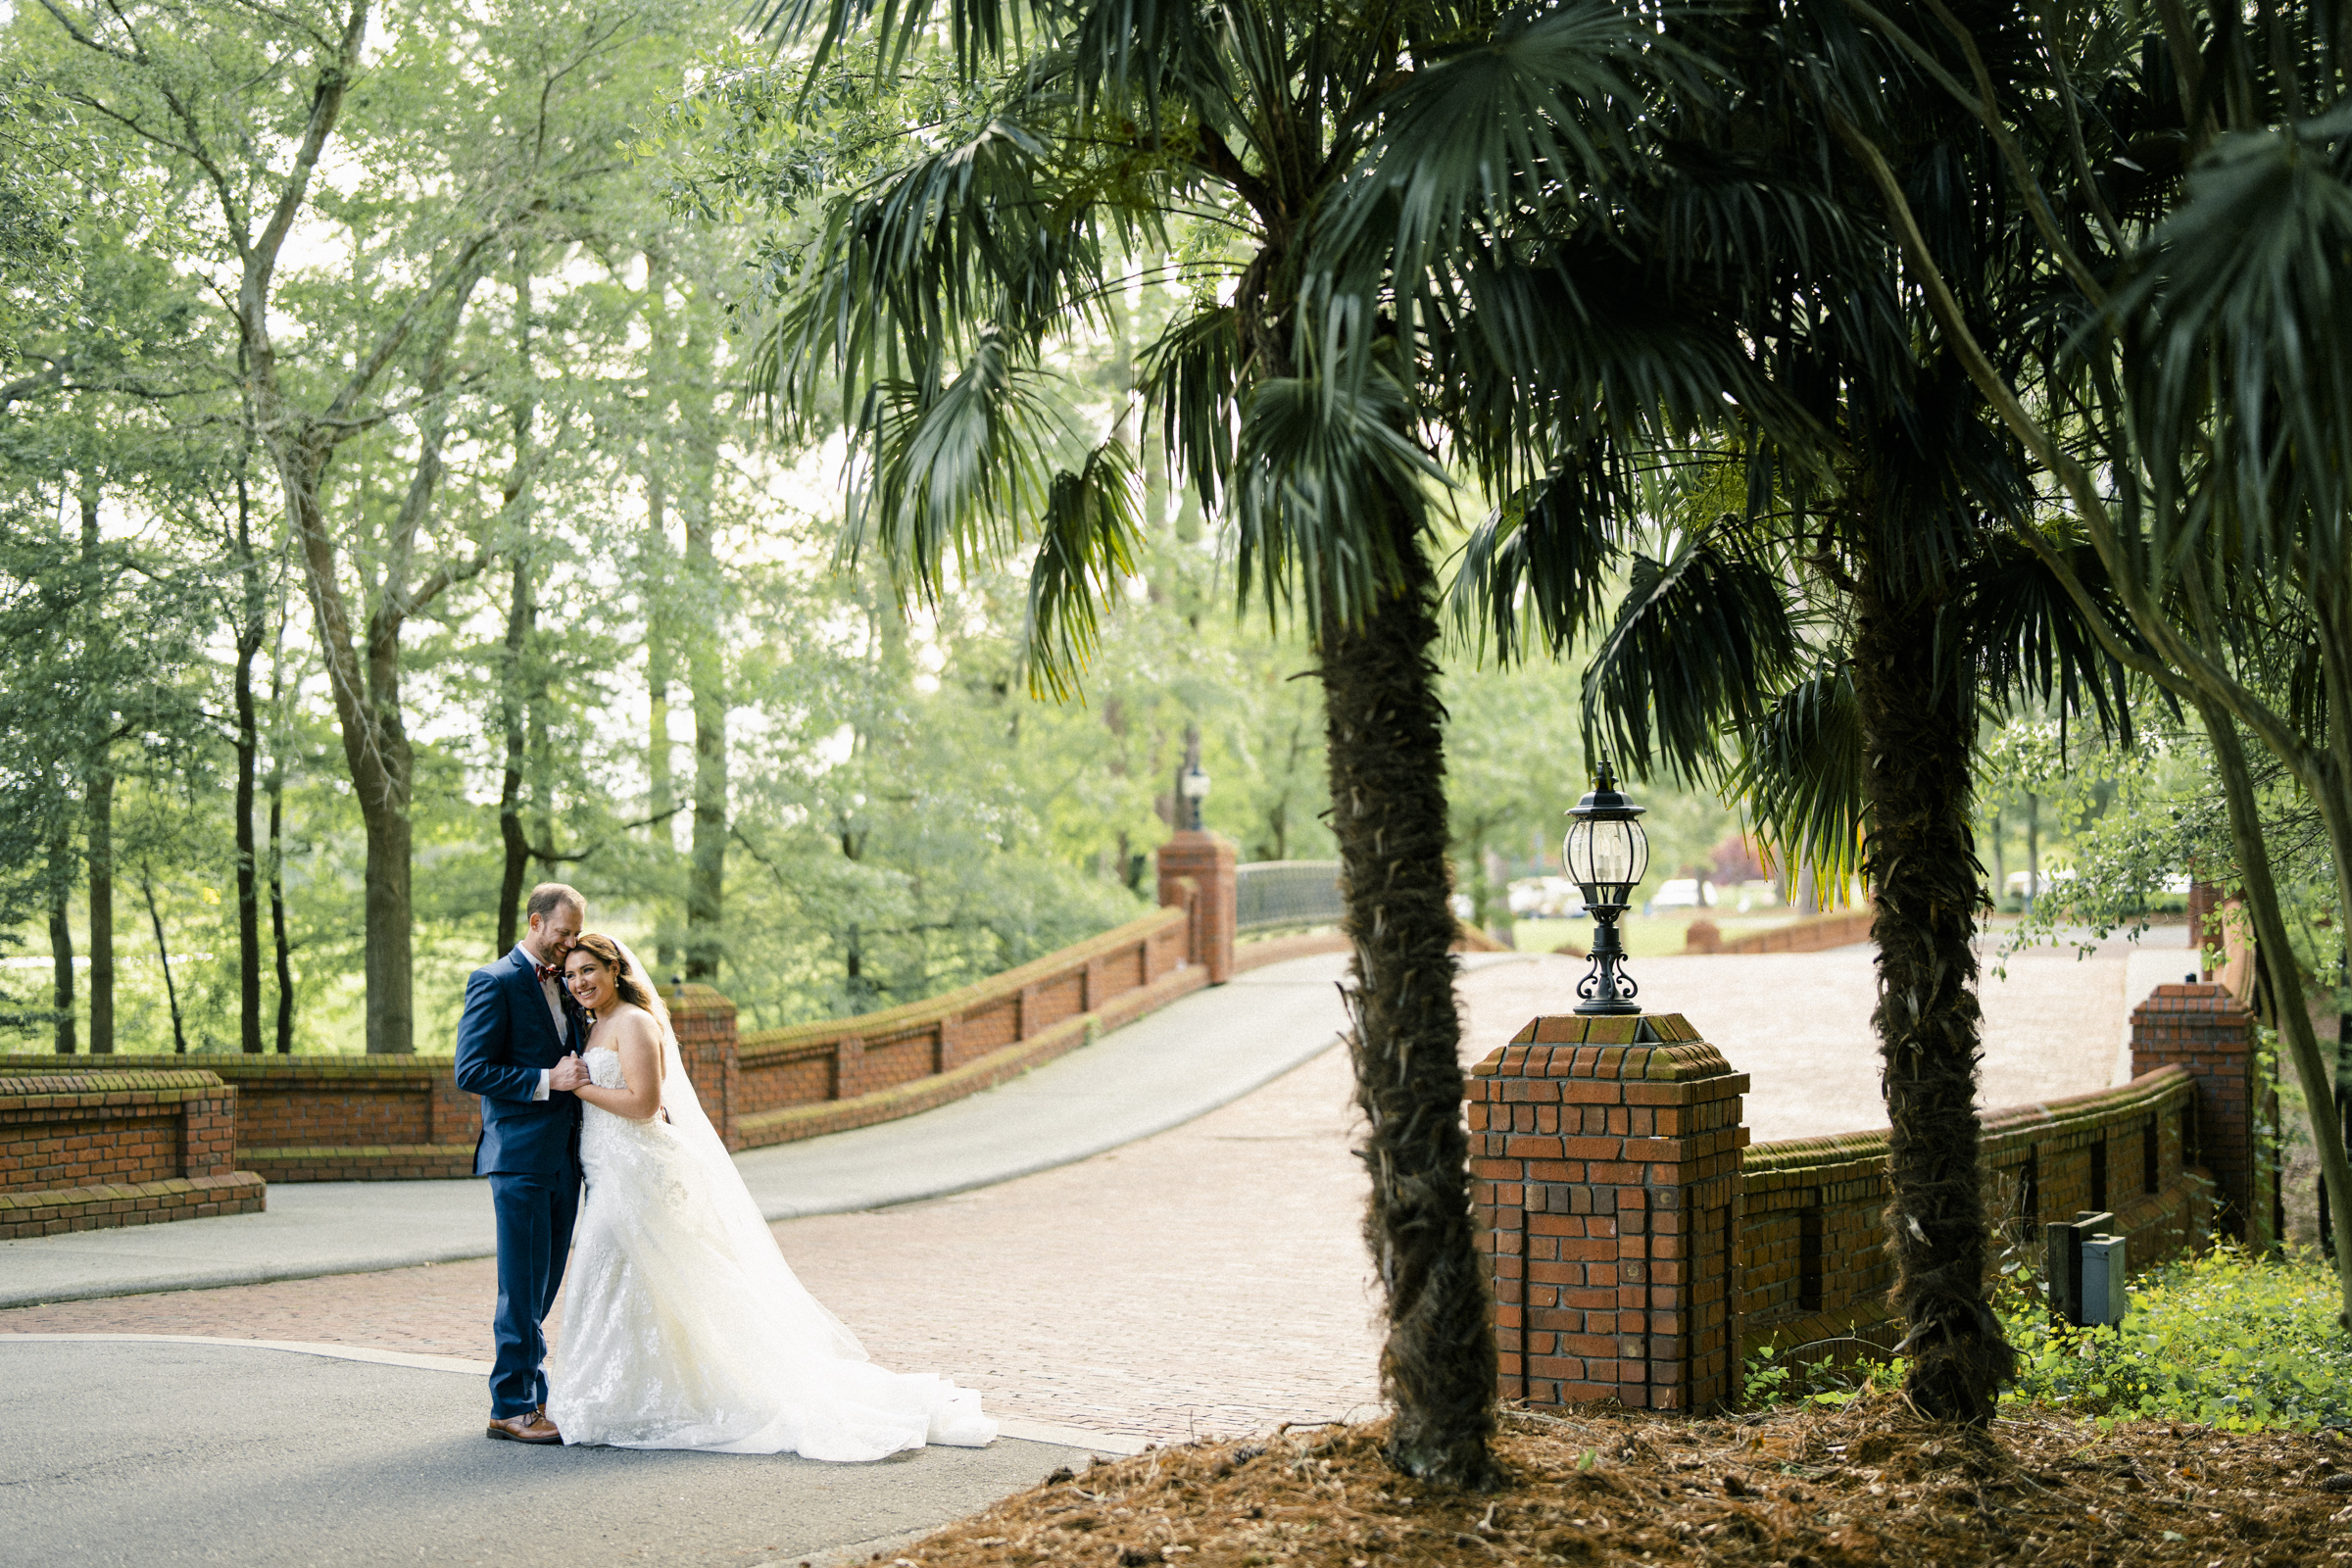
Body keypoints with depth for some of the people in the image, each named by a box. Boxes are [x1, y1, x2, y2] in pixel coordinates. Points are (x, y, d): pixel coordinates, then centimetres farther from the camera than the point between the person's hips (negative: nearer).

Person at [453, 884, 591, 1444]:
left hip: (564, 1159, 8)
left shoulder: (565, 985, 16)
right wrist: (546, 1080, -19)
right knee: (523, 1290, -5)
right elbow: (471, 1071, -14)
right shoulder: (494, 982, -8)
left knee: (544, 1287, 13)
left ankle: (531, 1397, 22)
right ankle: (511, 1408, 2)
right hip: (520, 1156, -8)